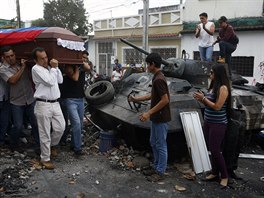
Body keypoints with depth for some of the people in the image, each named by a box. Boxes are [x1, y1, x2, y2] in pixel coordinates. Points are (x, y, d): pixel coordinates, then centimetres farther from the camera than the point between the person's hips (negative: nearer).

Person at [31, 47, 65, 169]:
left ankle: (52, 145, 39)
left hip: (55, 103, 7)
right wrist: (53, 68, -7)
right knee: (45, 134, 1)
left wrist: (56, 67, 4)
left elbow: (60, 80, 13)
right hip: (43, 105, -7)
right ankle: (45, 159, 14)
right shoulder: (36, 69, -10)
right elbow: (50, 82, -19)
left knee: (60, 128, 11)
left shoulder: (49, 67, 14)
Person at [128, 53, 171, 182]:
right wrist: (136, 99, 18)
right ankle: (157, 168, 31)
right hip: (156, 117, 10)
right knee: (153, 143, 19)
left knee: (161, 145, 1)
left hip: (161, 118, -10)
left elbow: (165, 100, -26)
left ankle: (160, 173, 14)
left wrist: (148, 113, -24)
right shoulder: (156, 77, 10)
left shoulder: (159, 79, -22)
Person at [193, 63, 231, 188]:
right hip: (208, 122, 8)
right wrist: (201, 99, 0)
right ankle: (215, 173, 24)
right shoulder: (213, 86, 9)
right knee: (211, 149, 12)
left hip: (218, 124, -8)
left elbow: (217, 106, -19)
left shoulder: (223, 88, -15)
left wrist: (204, 98, -14)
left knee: (215, 150, -4)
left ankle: (224, 177, 10)